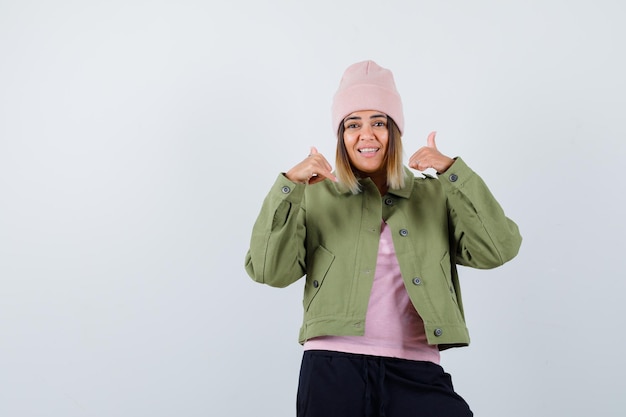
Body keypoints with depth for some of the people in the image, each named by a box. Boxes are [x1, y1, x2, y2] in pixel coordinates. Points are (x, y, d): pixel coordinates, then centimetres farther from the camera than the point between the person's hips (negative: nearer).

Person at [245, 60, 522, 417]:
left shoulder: (436, 195, 14)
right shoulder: (315, 195, 11)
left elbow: (499, 250, 0)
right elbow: (268, 270, -1)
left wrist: (454, 172, -5)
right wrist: (288, 186, -9)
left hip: (416, 370, 1)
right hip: (334, 366, 0)